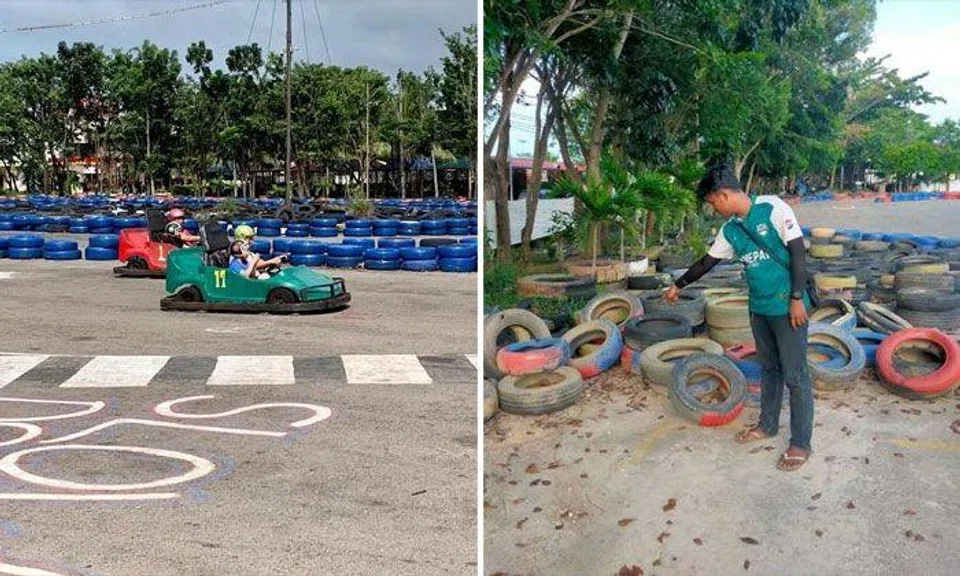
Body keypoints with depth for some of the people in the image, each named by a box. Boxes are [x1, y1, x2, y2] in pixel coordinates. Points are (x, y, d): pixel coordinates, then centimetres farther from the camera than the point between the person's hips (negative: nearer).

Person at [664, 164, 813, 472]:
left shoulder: (772, 208, -13)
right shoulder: (730, 229, 7)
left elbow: (797, 250, -15)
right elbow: (708, 261, 19)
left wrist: (797, 298, -17)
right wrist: (679, 285, 27)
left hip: (787, 307, -7)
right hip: (759, 308, 7)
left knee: (795, 375, 0)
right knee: (769, 368, 19)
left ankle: (800, 443, 9)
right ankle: (767, 425, 34)